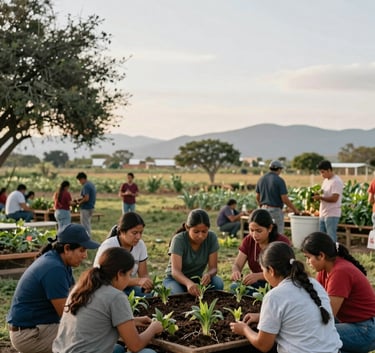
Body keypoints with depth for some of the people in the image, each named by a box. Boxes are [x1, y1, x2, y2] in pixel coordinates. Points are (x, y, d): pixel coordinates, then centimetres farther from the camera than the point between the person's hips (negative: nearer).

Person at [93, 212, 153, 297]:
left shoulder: (140, 245, -5)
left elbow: (143, 274, -1)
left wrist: (148, 285, -25)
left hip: (128, 288, 5)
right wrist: (138, 281, -40)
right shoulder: (108, 246, -21)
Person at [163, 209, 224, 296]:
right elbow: (175, 271, -34)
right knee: (177, 294, -36)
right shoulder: (179, 240, -23)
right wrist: (188, 283, -56)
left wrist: (208, 274, -41)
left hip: (197, 279, 3)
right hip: (175, 279, -3)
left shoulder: (212, 238, -14)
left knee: (218, 283, -27)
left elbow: (213, 268, -15)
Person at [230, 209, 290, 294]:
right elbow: (237, 265, -5)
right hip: (256, 284, 3)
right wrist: (236, 271, -32)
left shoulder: (282, 242, -14)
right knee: (235, 287, -28)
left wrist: (258, 276, -43)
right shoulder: (248, 241, -1)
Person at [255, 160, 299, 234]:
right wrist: (295, 210, -2)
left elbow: (257, 197, 13)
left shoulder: (261, 179, 6)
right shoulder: (279, 180, -11)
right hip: (275, 210, -6)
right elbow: (284, 199, -14)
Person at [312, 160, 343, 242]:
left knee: (331, 238, -7)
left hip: (332, 215, -9)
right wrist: (317, 196, 1)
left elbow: (334, 198, -20)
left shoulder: (336, 181, -13)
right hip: (323, 214, 9)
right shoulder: (325, 181, 16)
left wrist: (320, 197, -18)